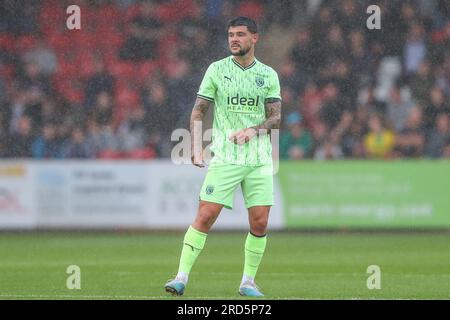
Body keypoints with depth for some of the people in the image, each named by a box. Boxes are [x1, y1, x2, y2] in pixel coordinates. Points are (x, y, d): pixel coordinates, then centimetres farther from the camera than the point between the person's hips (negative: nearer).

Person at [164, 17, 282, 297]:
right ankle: (182, 277, -9)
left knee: (260, 223, -1)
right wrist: (196, 148, -5)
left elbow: (276, 117, 4)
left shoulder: (268, 74, 7)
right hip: (224, 158, -2)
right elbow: (198, 111, 6)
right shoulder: (217, 70, 4)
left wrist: (253, 130, -15)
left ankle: (248, 282, 13)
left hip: (260, 159, 2)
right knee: (205, 217, -11)